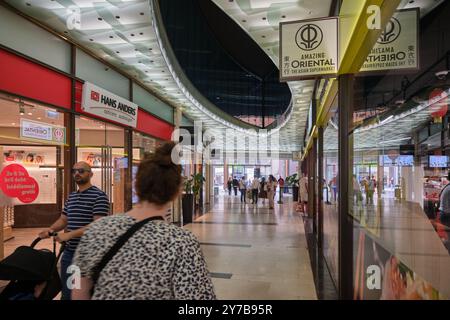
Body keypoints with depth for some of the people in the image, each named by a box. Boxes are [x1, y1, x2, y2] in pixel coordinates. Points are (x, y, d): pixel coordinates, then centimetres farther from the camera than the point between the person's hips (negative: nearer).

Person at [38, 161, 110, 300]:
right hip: (68, 251, 7)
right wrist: (50, 229, -6)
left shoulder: (99, 196, -13)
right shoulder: (71, 197, 12)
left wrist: (70, 234, -24)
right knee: (66, 292, 19)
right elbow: (63, 219, 15)